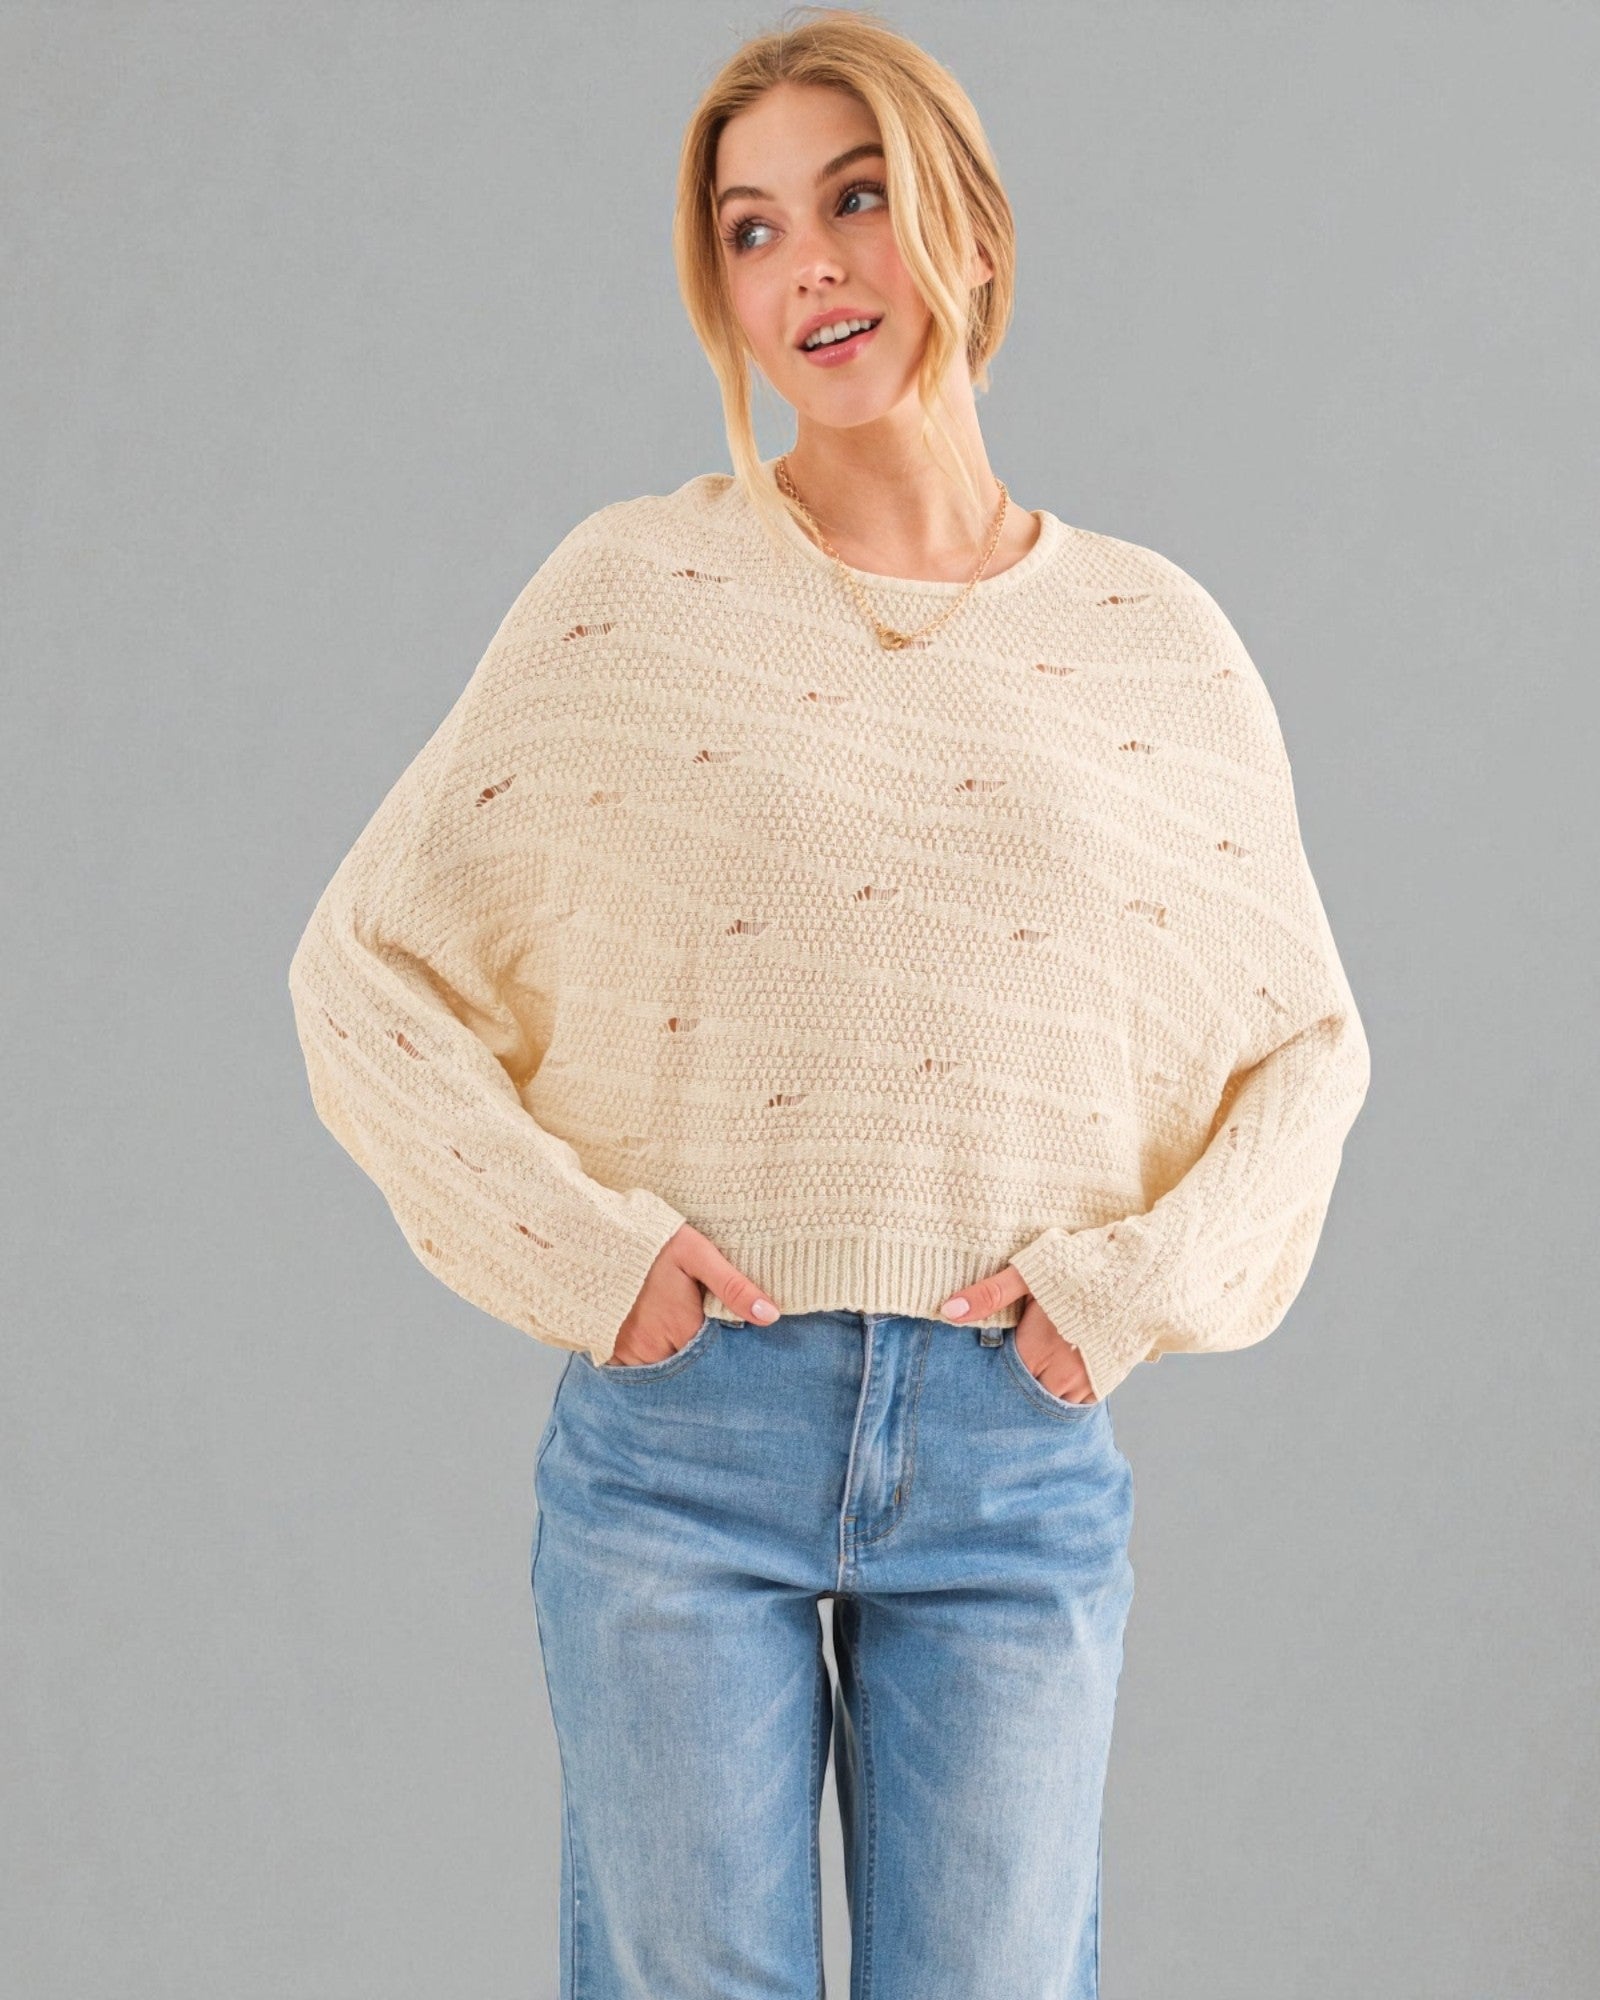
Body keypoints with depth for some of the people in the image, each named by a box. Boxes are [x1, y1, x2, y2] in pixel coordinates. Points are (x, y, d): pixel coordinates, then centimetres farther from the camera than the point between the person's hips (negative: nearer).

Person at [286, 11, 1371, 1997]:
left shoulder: (1151, 640, 5)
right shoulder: (629, 594, 0)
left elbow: (1306, 1045, 13)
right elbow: (364, 968, 2)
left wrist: (1133, 1283, -2)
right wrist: (580, 1248, -9)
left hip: (1017, 1456, 1)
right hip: (679, 1433, -1)